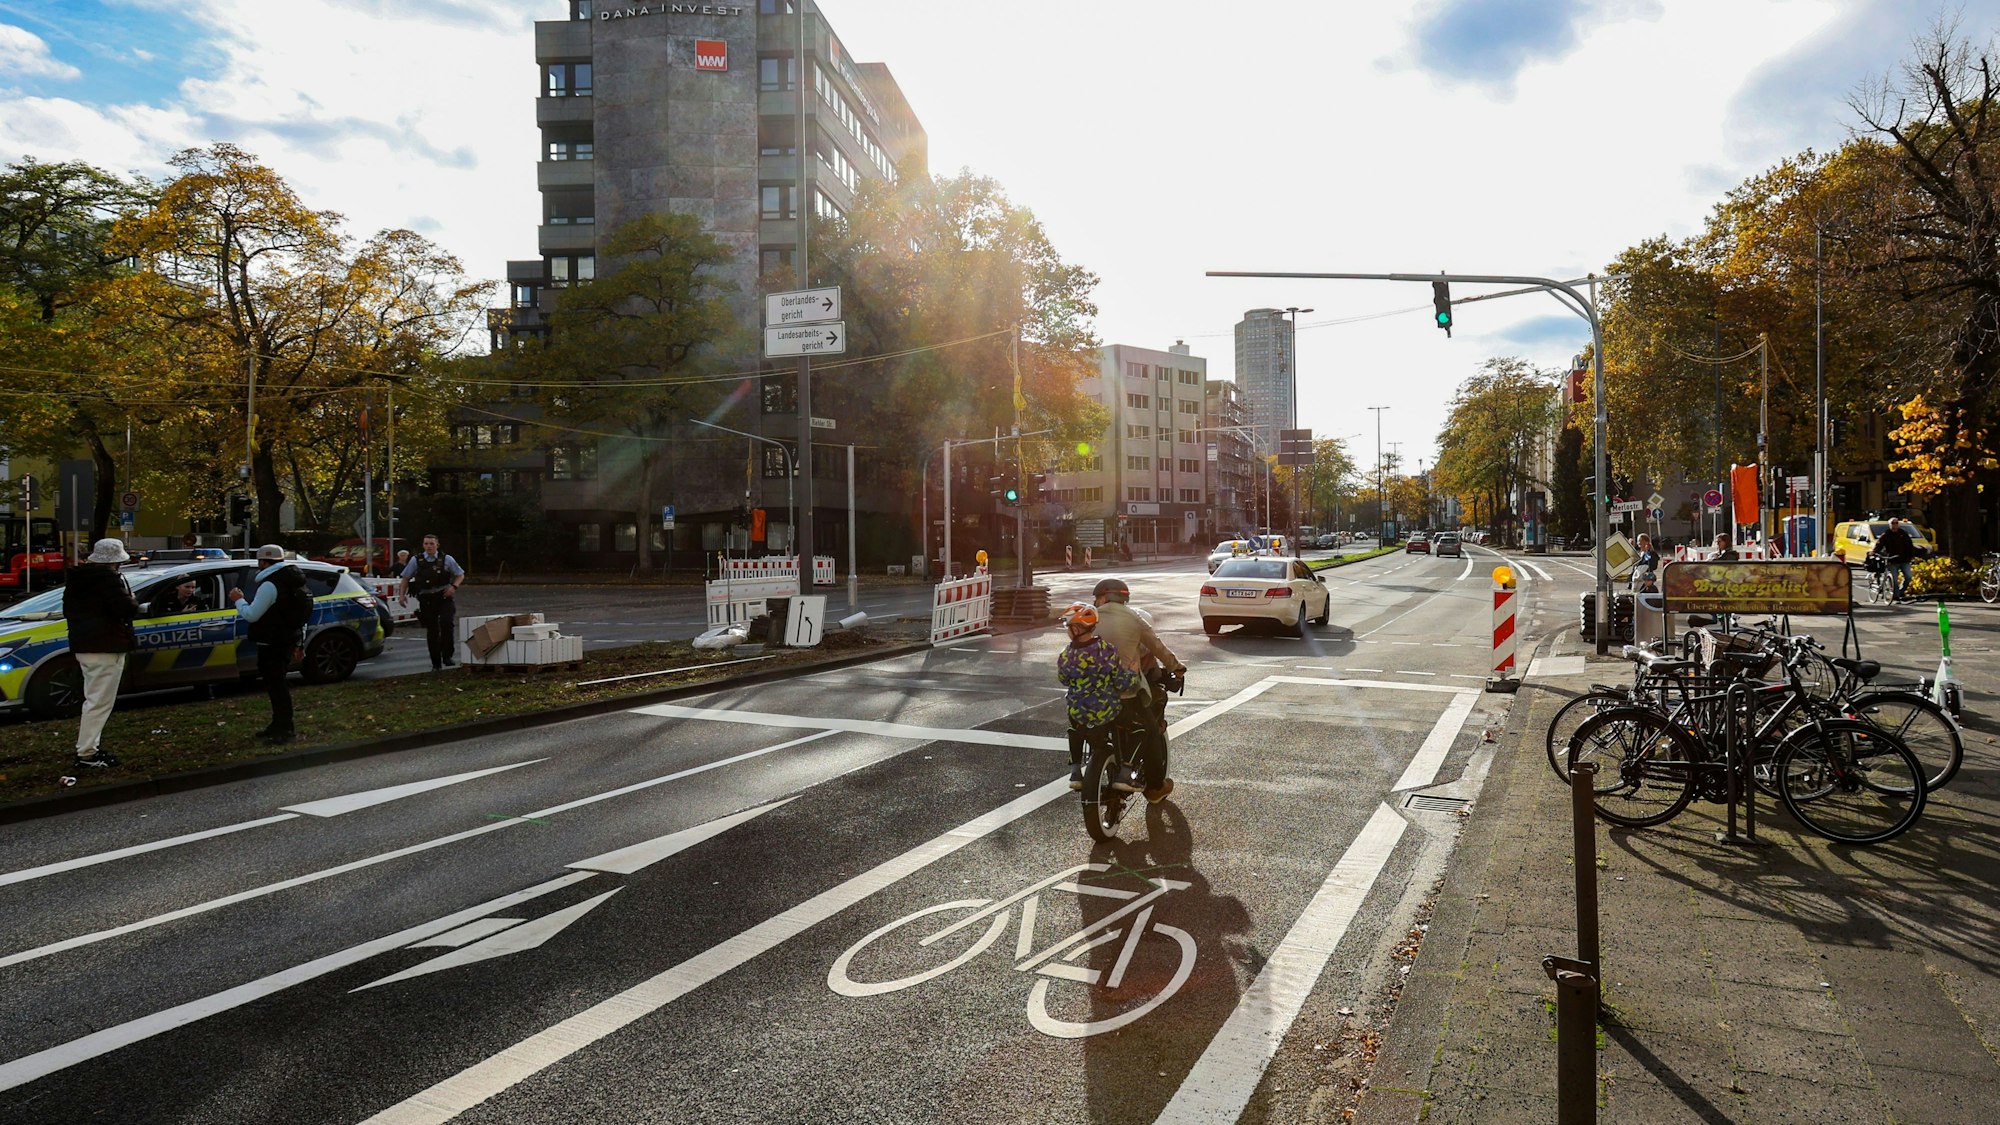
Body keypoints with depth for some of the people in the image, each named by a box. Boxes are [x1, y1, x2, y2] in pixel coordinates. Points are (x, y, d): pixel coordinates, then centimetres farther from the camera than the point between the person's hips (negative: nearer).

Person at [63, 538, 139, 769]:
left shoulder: (76, 578, 15)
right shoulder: (108, 578, -15)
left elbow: (68, 610, 24)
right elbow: (128, 609, -20)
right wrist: (133, 600, 0)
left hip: (82, 646, 10)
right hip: (106, 647, -10)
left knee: (93, 699, 19)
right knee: (100, 702, -7)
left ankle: (91, 746, 24)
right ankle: (87, 753, -7)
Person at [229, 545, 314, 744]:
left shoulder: (270, 585, -18)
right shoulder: (296, 582, 13)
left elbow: (251, 615, -18)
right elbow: (302, 615, 18)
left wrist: (238, 600, 0)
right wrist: (299, 642, 23)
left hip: (272, 645, -10)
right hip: (289, 640, 10)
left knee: (276, 685, -6)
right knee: (278, 683, 18)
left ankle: (285, 729, -6)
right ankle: (279, 725, 27)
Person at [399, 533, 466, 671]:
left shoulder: (446, 559, 4)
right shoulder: (416, 561, 6)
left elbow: (460, 575, 11)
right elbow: (406, 578, 14)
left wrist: (453, 586, -6)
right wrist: (402, 594, 3)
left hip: (444, 597, -1)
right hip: (427, 599, 1)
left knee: (446, 623, -22)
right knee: (432, 631, 5)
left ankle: (447, 656, -10)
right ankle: (436, 664, 14)